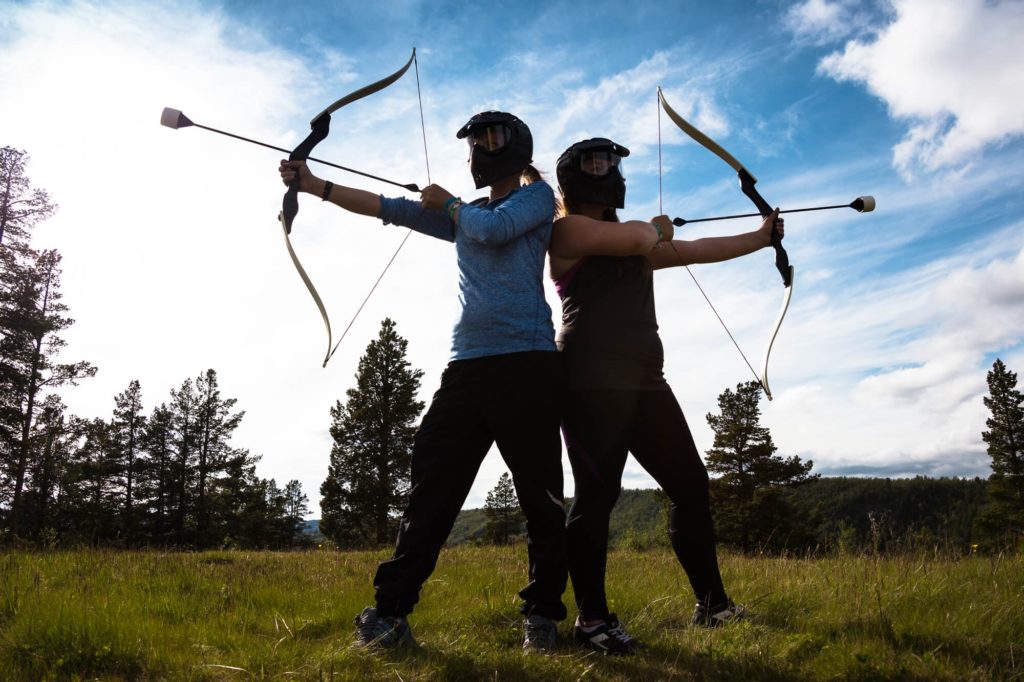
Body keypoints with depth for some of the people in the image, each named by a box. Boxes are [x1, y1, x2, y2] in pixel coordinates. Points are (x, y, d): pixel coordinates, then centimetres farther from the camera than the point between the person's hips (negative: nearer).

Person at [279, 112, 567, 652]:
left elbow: (494, 229, -11)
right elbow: (388, 208, 21)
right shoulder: (464, 214, 25)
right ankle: (391, 610, 3)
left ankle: (543, 614, 11)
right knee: (431, 488, 0)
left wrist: (447, 202, 8)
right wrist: (312, 185, 17)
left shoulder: (537, 196, 9)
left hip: (526, 363, -5)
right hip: (467, 364, 6)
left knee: (540, 496, -2)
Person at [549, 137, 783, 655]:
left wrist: (761, 237, 24)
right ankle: (591, 618, 0)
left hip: (644, 378, 8)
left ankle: (712, 603, 18)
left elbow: (698, 251, 26)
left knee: (689, 483, 7)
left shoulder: (637, 243, 25)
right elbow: (639, 238, -12)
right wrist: (659, 227, 10)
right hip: (592, 379, -8)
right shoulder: (566, 230, 0)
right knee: (598, 493, -11)